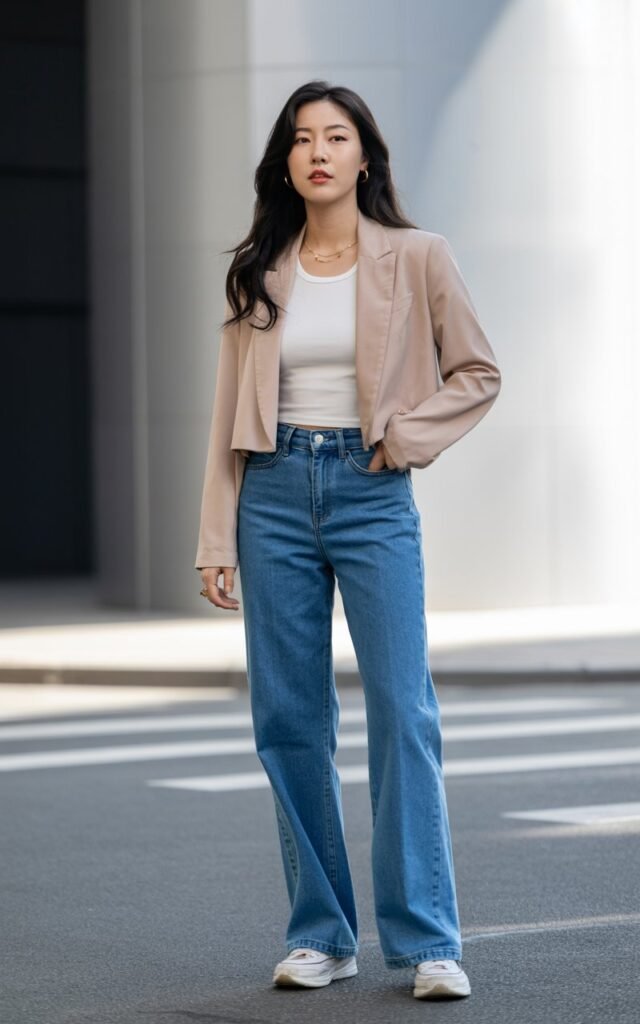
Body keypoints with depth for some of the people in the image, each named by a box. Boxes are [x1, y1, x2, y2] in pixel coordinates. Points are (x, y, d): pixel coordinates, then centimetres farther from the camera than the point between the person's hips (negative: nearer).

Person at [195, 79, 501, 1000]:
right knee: (287, 717, 2)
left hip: (372, 494, -3)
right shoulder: (257, 275, 9)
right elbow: (230, 412, 10)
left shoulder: (417, 259, 1)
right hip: (276, 494, 3)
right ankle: (320, 934, 12)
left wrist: (406, 436, -7)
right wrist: (217, 538, 5)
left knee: (403, 709, -10)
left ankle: (428, 941, -7)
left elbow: (477, 373, 7)